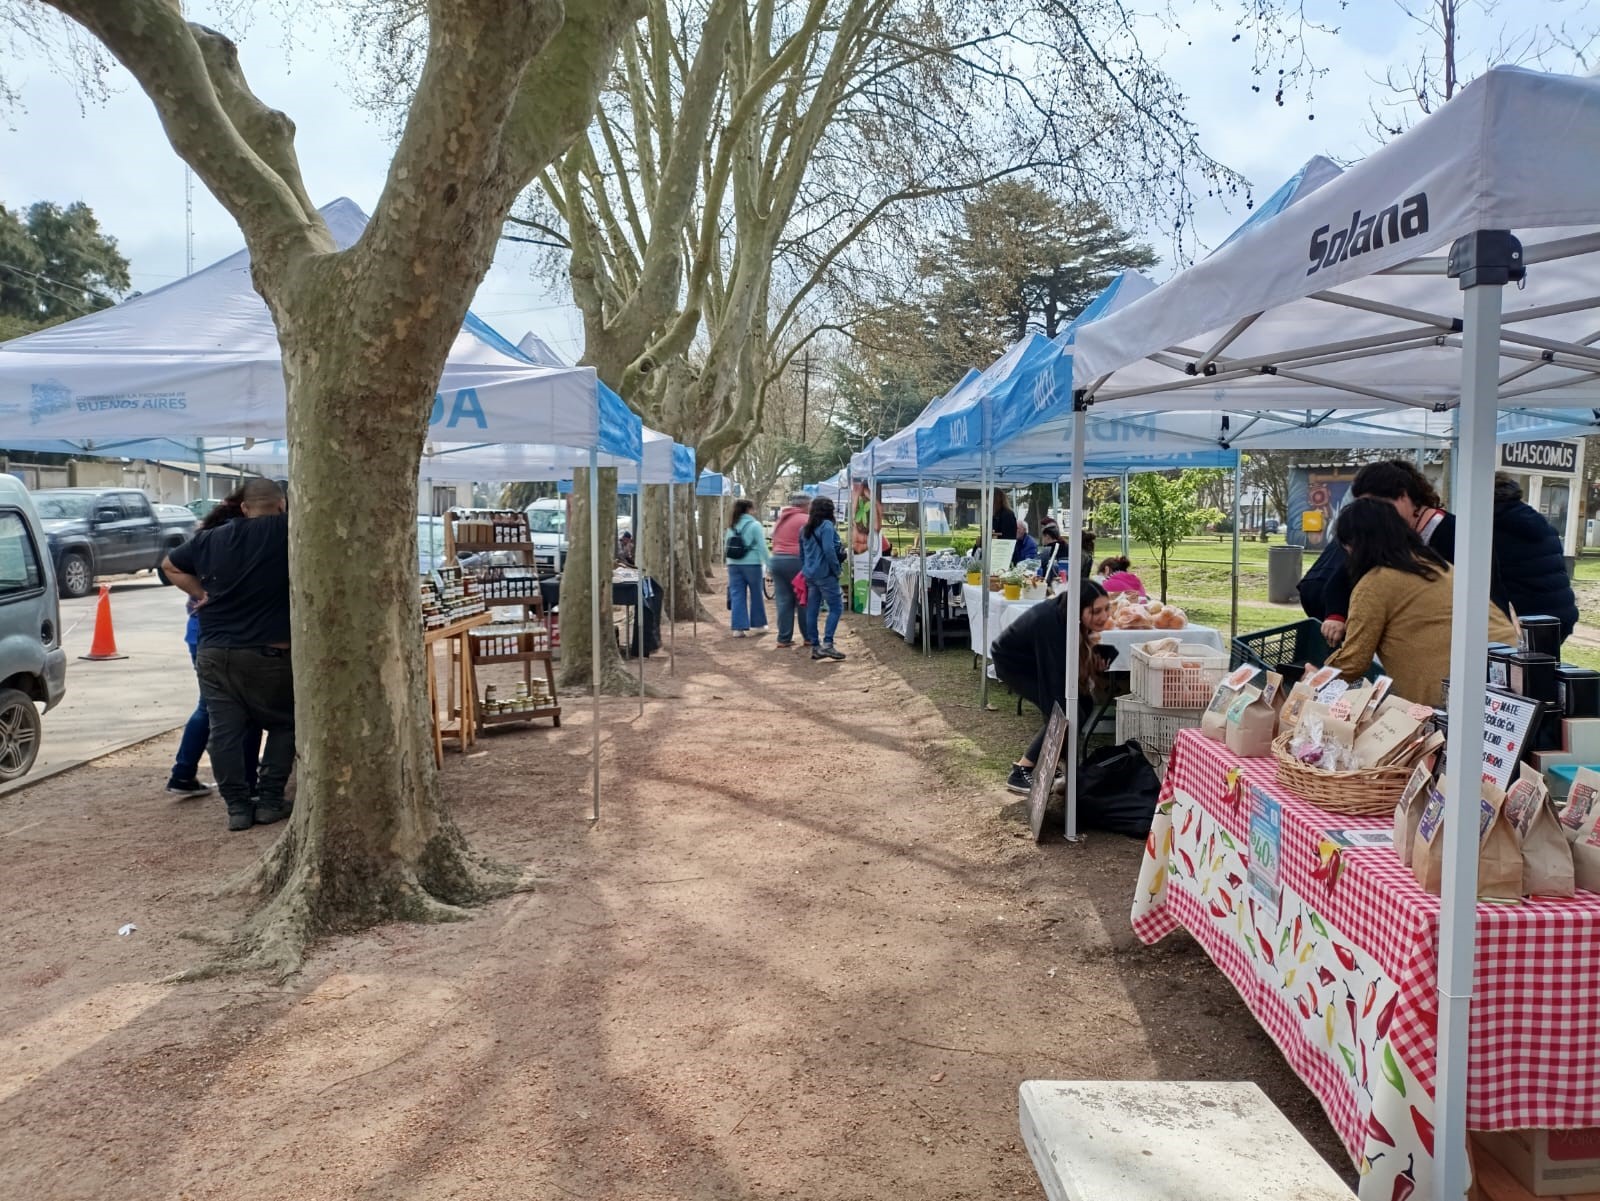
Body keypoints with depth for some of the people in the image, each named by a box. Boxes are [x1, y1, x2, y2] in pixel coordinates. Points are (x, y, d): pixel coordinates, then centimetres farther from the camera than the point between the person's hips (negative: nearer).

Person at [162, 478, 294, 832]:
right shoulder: (288, 532, -7)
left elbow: (170, 565, 21)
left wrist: (202, 594, 17)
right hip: (268, 654, -3)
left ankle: (237, 807, 6)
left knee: (225, 730, 6)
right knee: (283, 725, 12)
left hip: (214, 653, 4)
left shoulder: (211, 539, 9)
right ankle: (270, 801, 8)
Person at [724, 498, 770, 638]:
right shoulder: (755, 525, -7)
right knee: (756, 595, 11)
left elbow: (726, 546, 11)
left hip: (733, 564, 4)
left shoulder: (731, 526, 9)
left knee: (737, 596, 4)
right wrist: (769, 564, -6)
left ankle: (739, 628, 0)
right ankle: (758, 625, 21)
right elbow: (762, 547, -9)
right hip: (751, 564, -4)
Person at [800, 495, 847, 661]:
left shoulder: (805, 529, 15)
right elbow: (829, 550, -20)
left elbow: (802, 553, 19)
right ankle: (827, 643, -14)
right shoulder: (826, 526, -11)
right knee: (836, 607, -4)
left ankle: (815, 647, 11)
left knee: (812, 610, 8)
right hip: (825, 574, -8)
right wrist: (836, 569, -12)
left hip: (810, 575, 8)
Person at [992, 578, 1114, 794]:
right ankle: (1021, 772, -11)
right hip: (1013, 662, -8)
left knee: (1084, 704, -2)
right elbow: (1053, 679, -41)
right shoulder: (1051, 623, -39)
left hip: (1036, 661, 8)